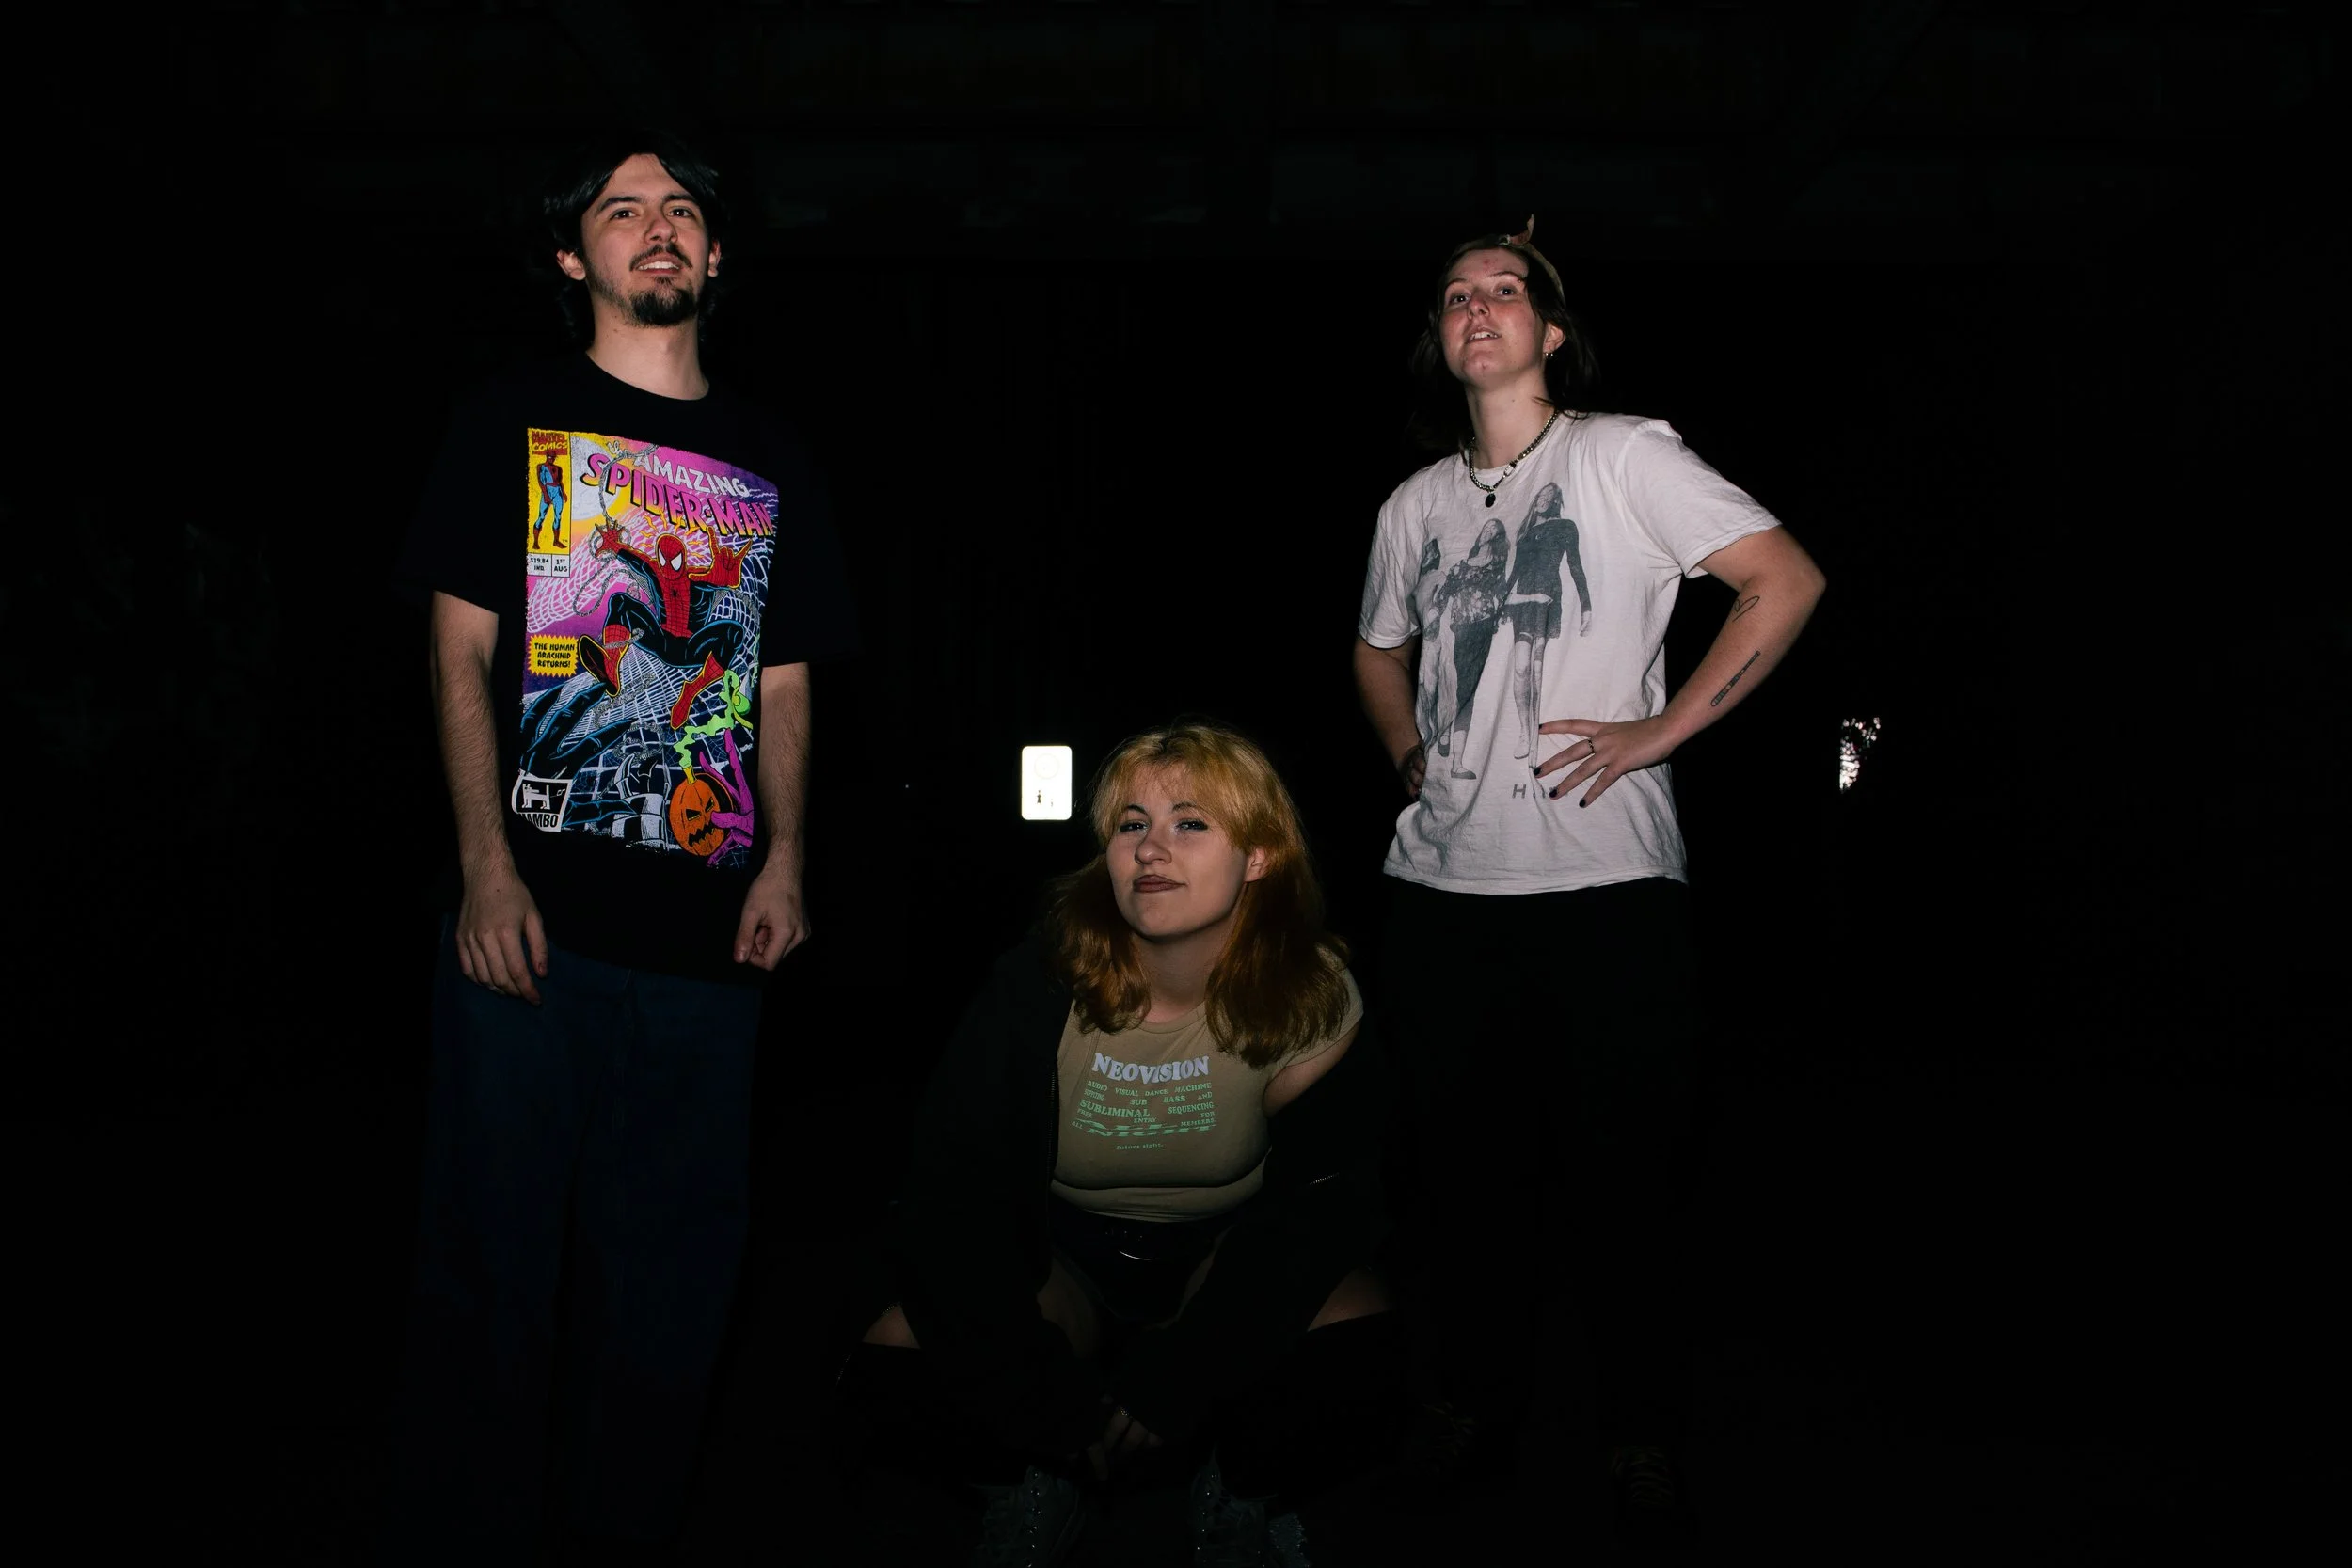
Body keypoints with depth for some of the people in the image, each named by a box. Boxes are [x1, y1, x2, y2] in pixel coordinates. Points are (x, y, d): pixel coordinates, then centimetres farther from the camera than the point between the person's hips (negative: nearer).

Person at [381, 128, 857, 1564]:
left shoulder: (771, 462, 15)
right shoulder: (517, 424, 7)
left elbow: (785, 684, 15)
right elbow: (464, 653, 1)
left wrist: (783, 864, 1)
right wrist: (488, 873, -10)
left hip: (707, 925, 3)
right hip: (536, 915, -3)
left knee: (670, 1274, 9)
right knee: (497, 1263, 1)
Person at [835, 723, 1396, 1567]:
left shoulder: (1308, 996, -17)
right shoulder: (1040, 987, -19)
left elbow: (1323, 1204, -20)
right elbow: (951, 1195, -20)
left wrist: (1176, 1377, -30)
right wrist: (1041, 1399, -29)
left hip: (1226, 1259, 0)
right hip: (1059, 1263, 1)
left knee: (1361, 1356, -30)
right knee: (896, 1374, -25)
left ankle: (1249, 1498, 4)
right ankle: (1034, 1481, 9)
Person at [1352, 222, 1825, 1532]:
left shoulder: (1623, 455, -2)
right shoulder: (1417, 505, 14)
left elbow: (1790, 580, -6)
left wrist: (1661, 731, -10)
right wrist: (1414, 759, 13)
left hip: (1608, 882, -4)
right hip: (1446, 885, 5)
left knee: (1623, 1169, 3)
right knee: (1466, 1165, 12)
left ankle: (1646, 1433, 21)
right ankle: (1471, 1404, 29)